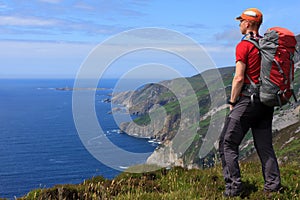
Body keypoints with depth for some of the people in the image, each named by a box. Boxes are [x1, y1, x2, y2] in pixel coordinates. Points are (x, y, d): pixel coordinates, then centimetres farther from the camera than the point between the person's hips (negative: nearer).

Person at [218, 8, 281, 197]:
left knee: (228, 143, -1)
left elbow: (239, 78, -14)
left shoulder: (244, 45, -10)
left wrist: (232, 102, -5)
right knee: (265, 145, 13)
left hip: (248, 99, -7)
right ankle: (273, 185, 11)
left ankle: (233, 187, -5)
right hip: (267, 102, 8)